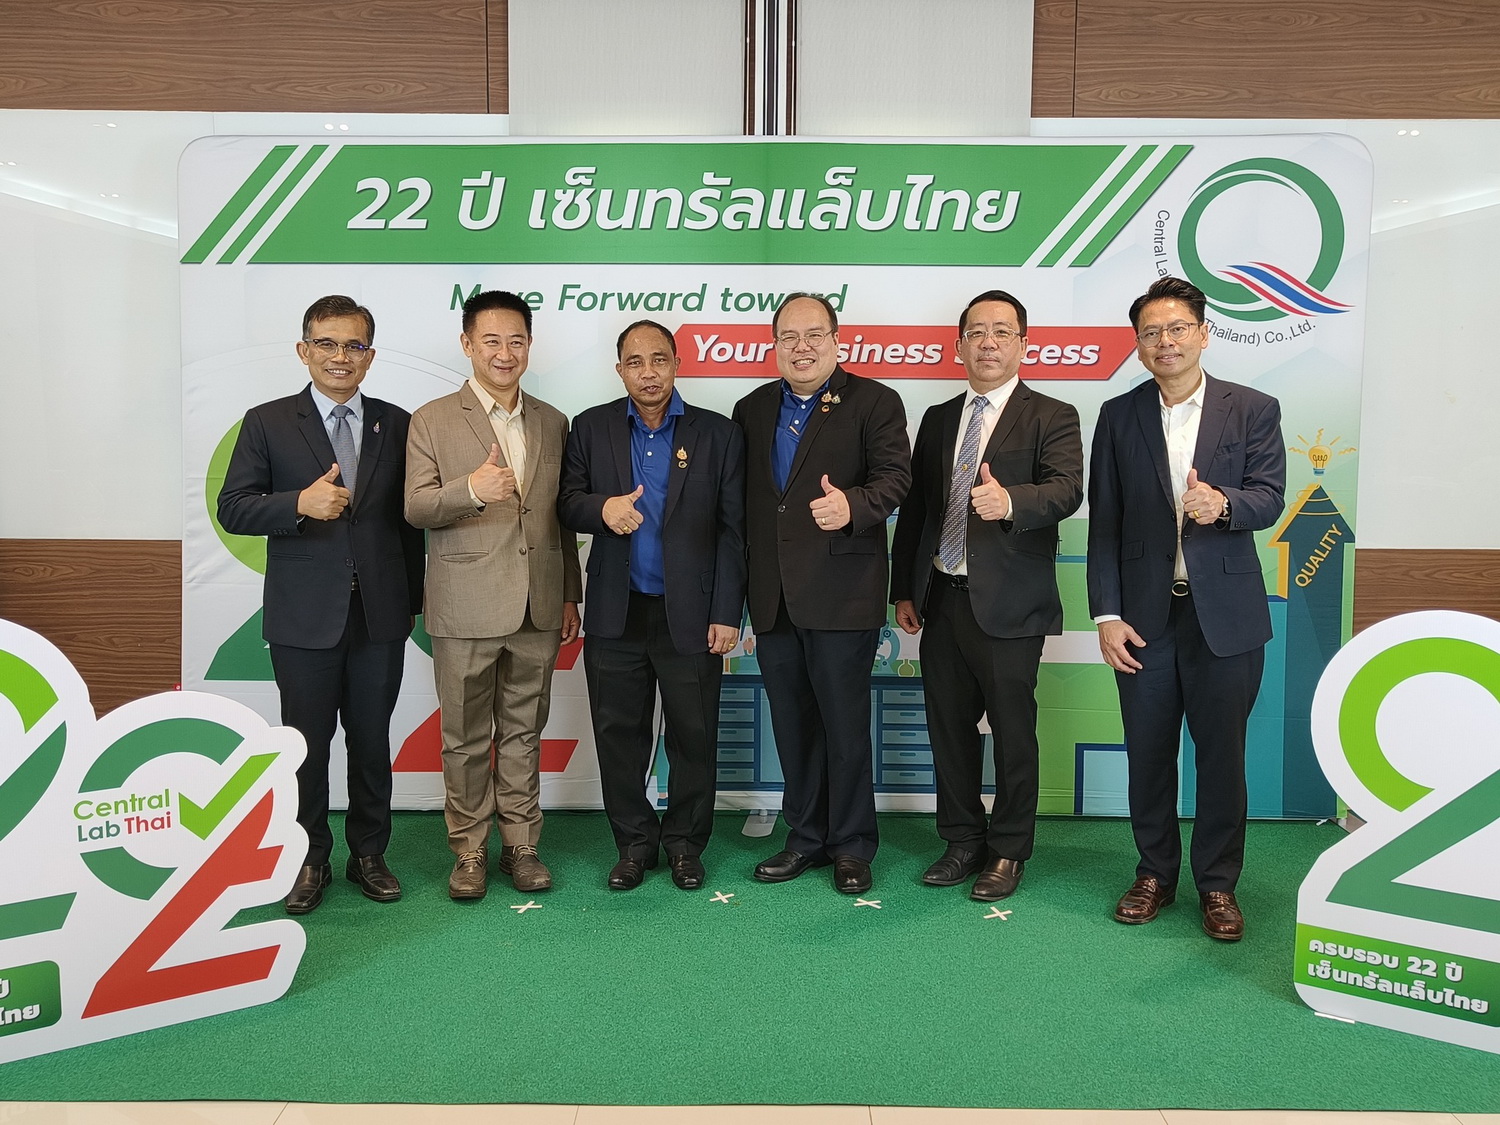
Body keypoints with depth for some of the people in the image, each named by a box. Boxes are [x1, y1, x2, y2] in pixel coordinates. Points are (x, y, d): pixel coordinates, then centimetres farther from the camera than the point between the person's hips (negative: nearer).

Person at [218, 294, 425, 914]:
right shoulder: (268, 423, 1)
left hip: (380, 614, 2)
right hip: (304, 618, -1)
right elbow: (232, 509, -3)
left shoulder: (396, 424, 7)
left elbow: (408, 518, 8)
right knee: (306, 743, 8)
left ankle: (368, 853, 27)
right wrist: (300, 504, -21)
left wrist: (412, 602, 8)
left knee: (372, 740, 11)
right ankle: (309, 859, 26)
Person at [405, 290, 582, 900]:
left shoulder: (552, 423, 10)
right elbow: (416, 508, -7)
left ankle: (521, 844, 25)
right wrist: (471, 488, -26)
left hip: (537, 609, 3)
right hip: (466, 611, -3)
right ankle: (470, 850, 22)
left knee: (524, 732, 13)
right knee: (465, 738, 7)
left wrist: (571, 596, 13)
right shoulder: (432, 421, 0)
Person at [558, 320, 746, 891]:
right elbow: (566, 501, 5)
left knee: (694, 736, 7)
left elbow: (732, 531, -1)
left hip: (690, 616, -1)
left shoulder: (718, 434, 1)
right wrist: (602, 507, -18)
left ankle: (684, 843, 26)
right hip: (616, 615, 2)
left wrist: (726, 614, -6)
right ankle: (634, 842, 27)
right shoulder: (591, 428, 6)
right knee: (619, 736, 9)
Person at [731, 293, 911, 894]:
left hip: (841, 593, -5)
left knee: (845, 725, 3)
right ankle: (806, 838, 28)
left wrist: (852, 504, -31)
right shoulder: (751, 410, 14)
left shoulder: (874, 402, 1)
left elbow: (895, 474, -10)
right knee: (792, 727, 14)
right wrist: (742, 585, 4)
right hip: (773, 598, 5)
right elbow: (740, 500, 12)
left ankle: (851, 845, 19)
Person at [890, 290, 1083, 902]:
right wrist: (903, 590, 10)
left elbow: (1066, 490, -18)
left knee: (1013, 730, 4)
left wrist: (1010, 501, -39)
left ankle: (1008, 851, 22)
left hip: (1008, 604, -5)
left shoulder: (1051, 417, -1)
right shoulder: (937, 419, 15)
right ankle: (962, 840, 29)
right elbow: (913, 508, 15)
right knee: (949, 726, 12)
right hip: (941, 600, 5)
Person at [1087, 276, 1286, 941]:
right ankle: (1155, 874, 27)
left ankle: (1218, 884, 23)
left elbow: (1269, 498, -7)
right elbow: (1104, 523, 3)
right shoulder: (1118, 417, 5)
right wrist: (1107, 614, -3)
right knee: (1148, 754, 10)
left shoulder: (1253, 411, 3)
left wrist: (1223, 505, -30)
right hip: (1145, 614, 1)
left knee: (1222, 754, 6)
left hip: (1225, 614, -1)